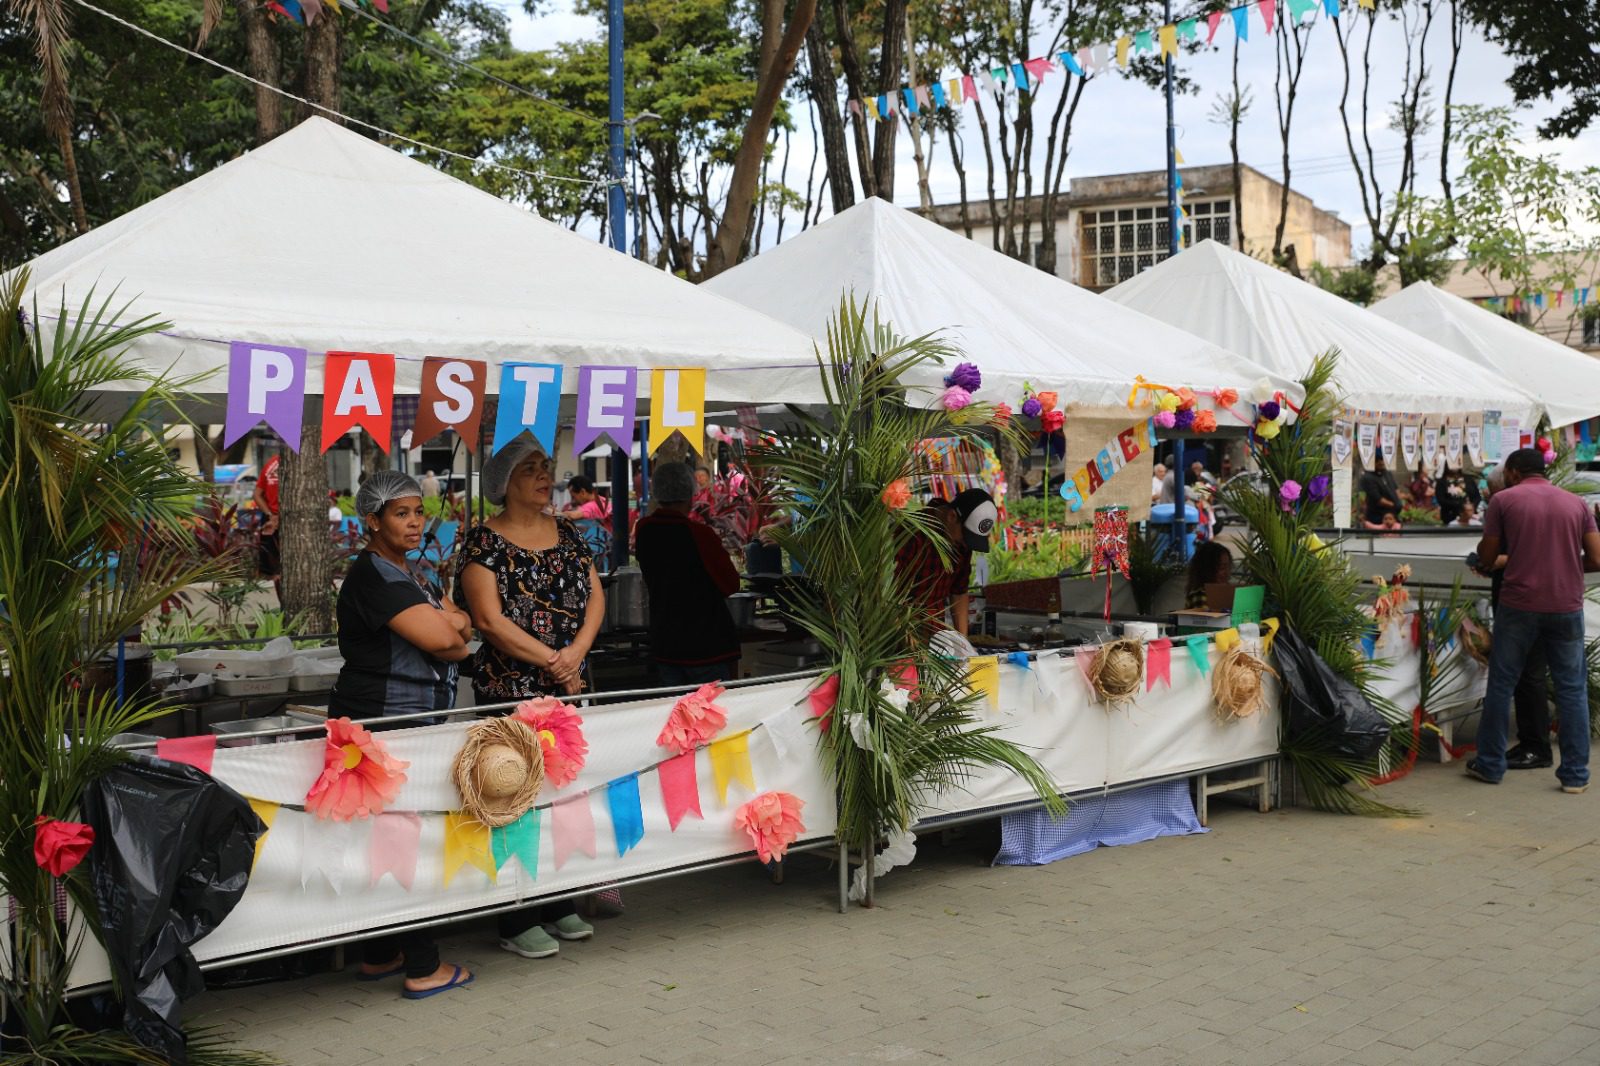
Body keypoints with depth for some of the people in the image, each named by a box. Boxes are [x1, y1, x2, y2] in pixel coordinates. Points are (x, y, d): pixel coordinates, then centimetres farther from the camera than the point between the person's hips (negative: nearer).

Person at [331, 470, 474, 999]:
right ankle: (423, 967, -2)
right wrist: (444, 623, 1)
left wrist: (443, 622, -8)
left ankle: (380, 955, 21)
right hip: (380, 724, -10)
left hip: (409, 724, 10)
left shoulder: (408, 577, 19)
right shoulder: (372, 576, -12)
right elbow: (439, 639, -21)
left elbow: (460, 635, 13)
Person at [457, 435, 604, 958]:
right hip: (510, 689, -6)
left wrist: (576, 651, -9)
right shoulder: (484, 540, -5)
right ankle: (517, 922, 5)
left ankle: (559, 905, 23)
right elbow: (490, 619, -13)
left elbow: (596, 597, 8)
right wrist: (550, 660, -13)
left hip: (570, 686, 6)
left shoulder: (568, 533, 12)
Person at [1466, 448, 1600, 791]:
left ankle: (1490, 765, 15)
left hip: (1519, 605, -2)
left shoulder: (1503, 499, 1)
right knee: (1572, 689, 8)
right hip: (1567, 607, 2)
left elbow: (1486, 554, 4)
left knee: (1501, 684, 9)